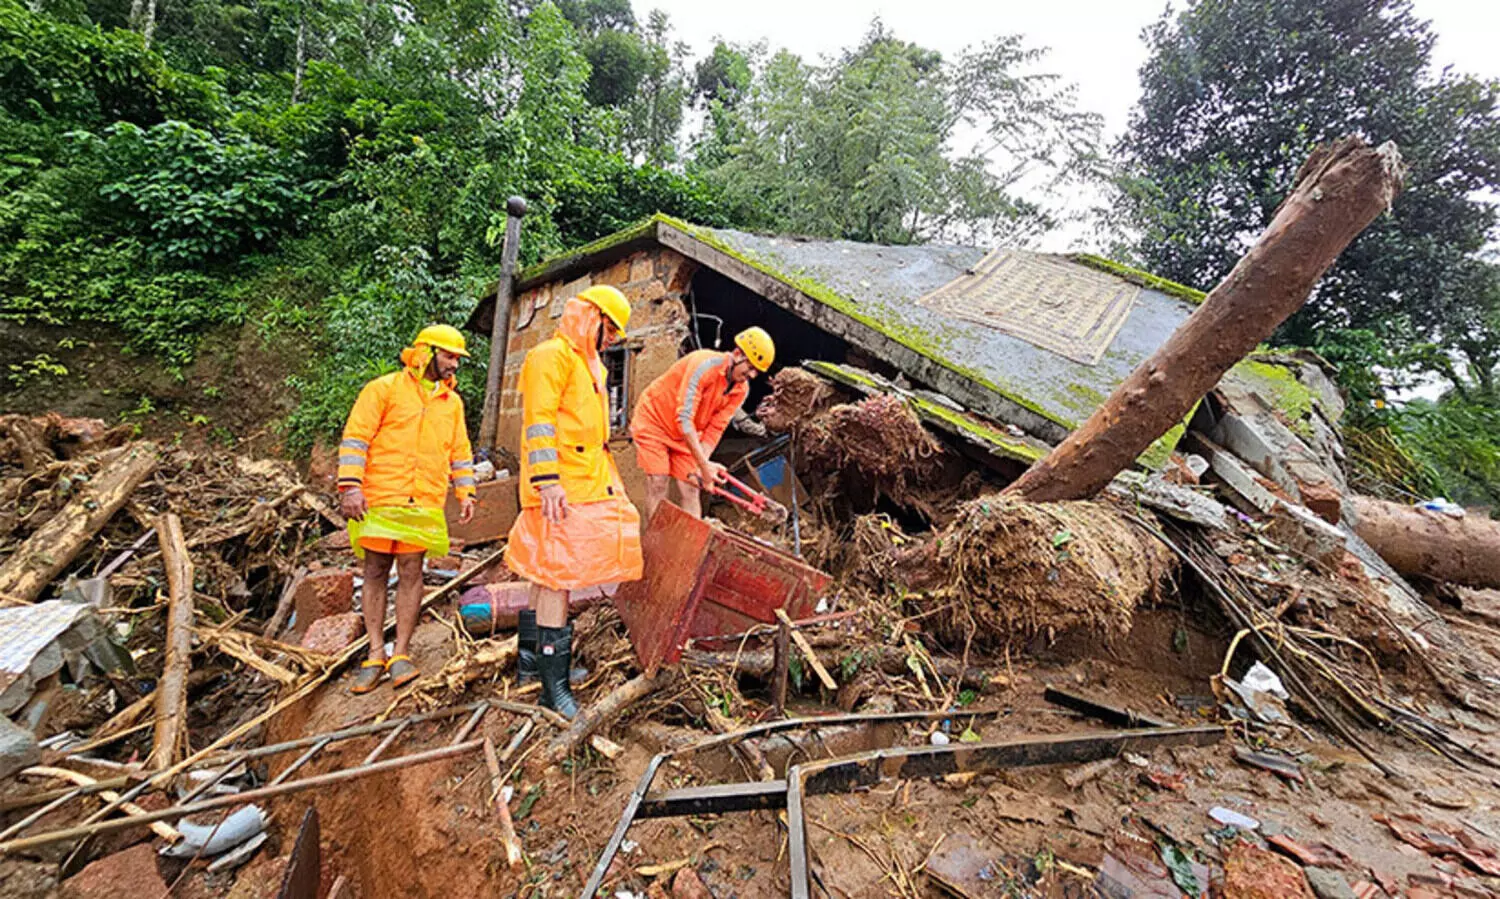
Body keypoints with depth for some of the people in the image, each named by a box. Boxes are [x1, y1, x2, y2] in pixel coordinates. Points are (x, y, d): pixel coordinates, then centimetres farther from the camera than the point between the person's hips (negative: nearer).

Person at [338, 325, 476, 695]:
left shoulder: (452, 401, 14)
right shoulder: (384, 389, 1)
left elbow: (460, 451, 17)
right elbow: (355, 438, -4)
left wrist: (465, 492, 9)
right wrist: (351, 486, -13)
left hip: (424, 505, 3)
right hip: (379, 500, -2)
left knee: (410, 574, 2)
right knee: (375, 574, 6)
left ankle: (401, 653, 11)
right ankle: (376, 654, 16)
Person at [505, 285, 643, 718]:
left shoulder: (590, 365, 23)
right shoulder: (551, 355, -8)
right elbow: (539, 421, -18)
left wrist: (611, 482, 27)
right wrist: (547, 479, -25)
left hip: (589, 484, 10)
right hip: (561, 487, -10)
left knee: (550, 570, 16)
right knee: (559, 571, -7)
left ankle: (530, 656, 31)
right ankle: (554, 682, 1)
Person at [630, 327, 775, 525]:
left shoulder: (741, 389, -10)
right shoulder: (705, 364, -31)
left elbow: (715, 429, -11)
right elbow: (683, 418, -33)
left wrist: (702, 465, -24)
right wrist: (704, 464, -35)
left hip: (686, 435, 6)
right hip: (654, 421, -6)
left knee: (690, 489, 0)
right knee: (658, 484, -11)